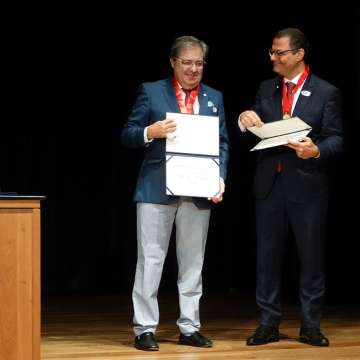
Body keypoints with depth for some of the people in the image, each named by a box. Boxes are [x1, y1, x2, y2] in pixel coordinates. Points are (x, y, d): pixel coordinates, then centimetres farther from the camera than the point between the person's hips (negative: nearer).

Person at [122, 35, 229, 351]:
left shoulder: (214, 98, 13)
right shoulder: (151, 92, 3)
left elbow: (222, 143, 10)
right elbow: (128, 136, 2)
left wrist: (221, 177, -5)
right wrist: (150, 132, -18)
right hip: (157, 190, -3)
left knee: (193, 262, 8)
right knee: (151, 259, -2)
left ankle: (189, 327, 16)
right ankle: (145, 328, 4)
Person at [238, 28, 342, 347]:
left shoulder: (325, 92, -1)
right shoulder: (266, 89, 11)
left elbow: (336, 139, -5)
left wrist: (316, 150, -24)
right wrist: (245, 121, -12)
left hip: (307, 185, -3)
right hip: (270, 185, 4)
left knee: (312, 257, 4)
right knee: (267, 257, 6)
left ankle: (310, 326, 13)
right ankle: (268, 324, 14)